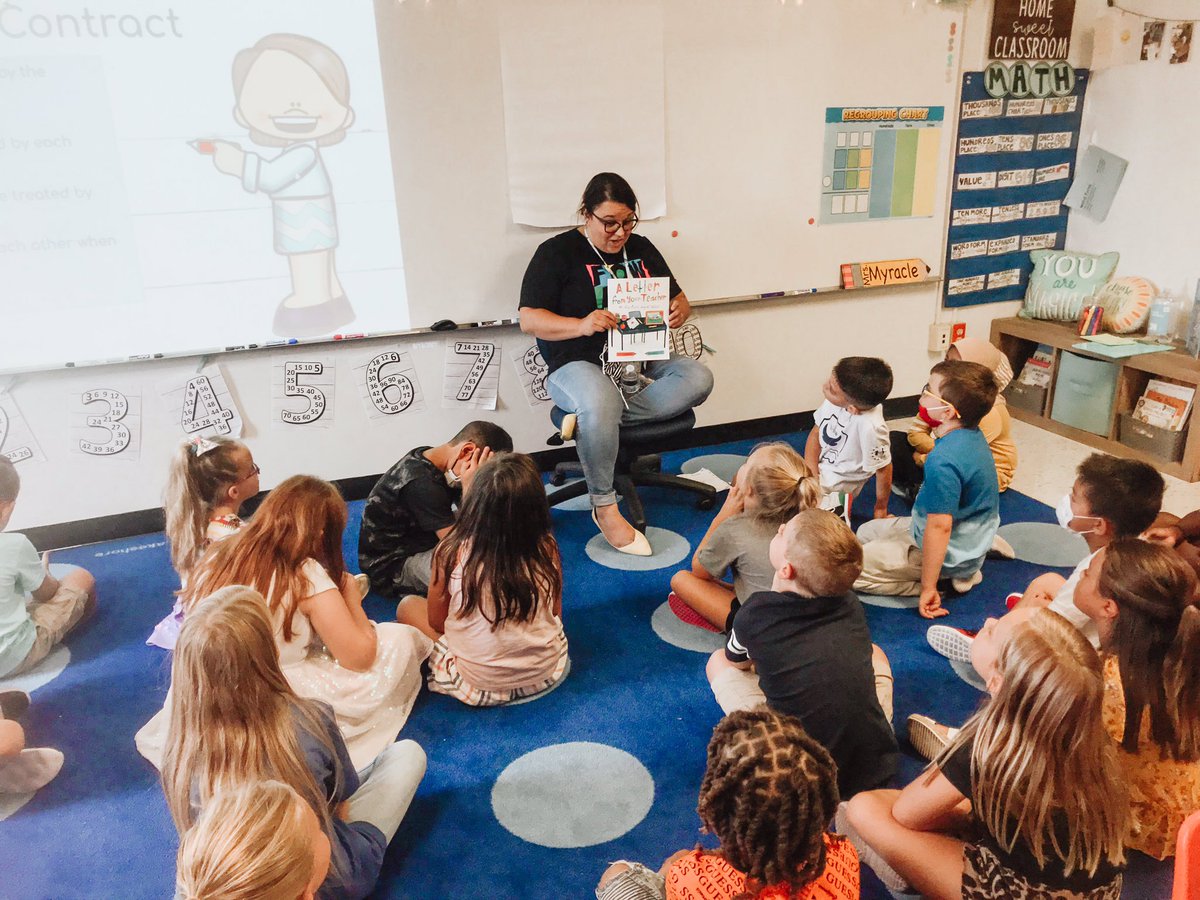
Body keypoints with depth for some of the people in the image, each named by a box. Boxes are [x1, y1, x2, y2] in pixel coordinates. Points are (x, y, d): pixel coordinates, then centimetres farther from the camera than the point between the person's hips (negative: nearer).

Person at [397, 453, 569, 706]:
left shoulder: (452, 552, -21)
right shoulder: (546, 548, -16)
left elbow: (436, 621, -6)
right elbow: (556, 615, -1)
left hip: (479, 686, -3)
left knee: (408, 606, 15)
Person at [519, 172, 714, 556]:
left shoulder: (641, 249, 14)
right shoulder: (557, 252, -1)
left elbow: (679, 298, 19)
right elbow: (528, 319, -8)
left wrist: (679, 311, -8)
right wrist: (581, 325, -26)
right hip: (579, 365, -5)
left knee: (698, 378, -23)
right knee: (599, 402, -40)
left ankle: (593, 421, -25)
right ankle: (604, 507, -20)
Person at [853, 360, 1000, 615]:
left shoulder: (943, 462, -34)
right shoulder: (972, 435, -5)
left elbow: (939, 527, -30)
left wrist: (927, 587, -23)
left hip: (949, 554, -9)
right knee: (866, 532, 24)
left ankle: (945, 581, -4)